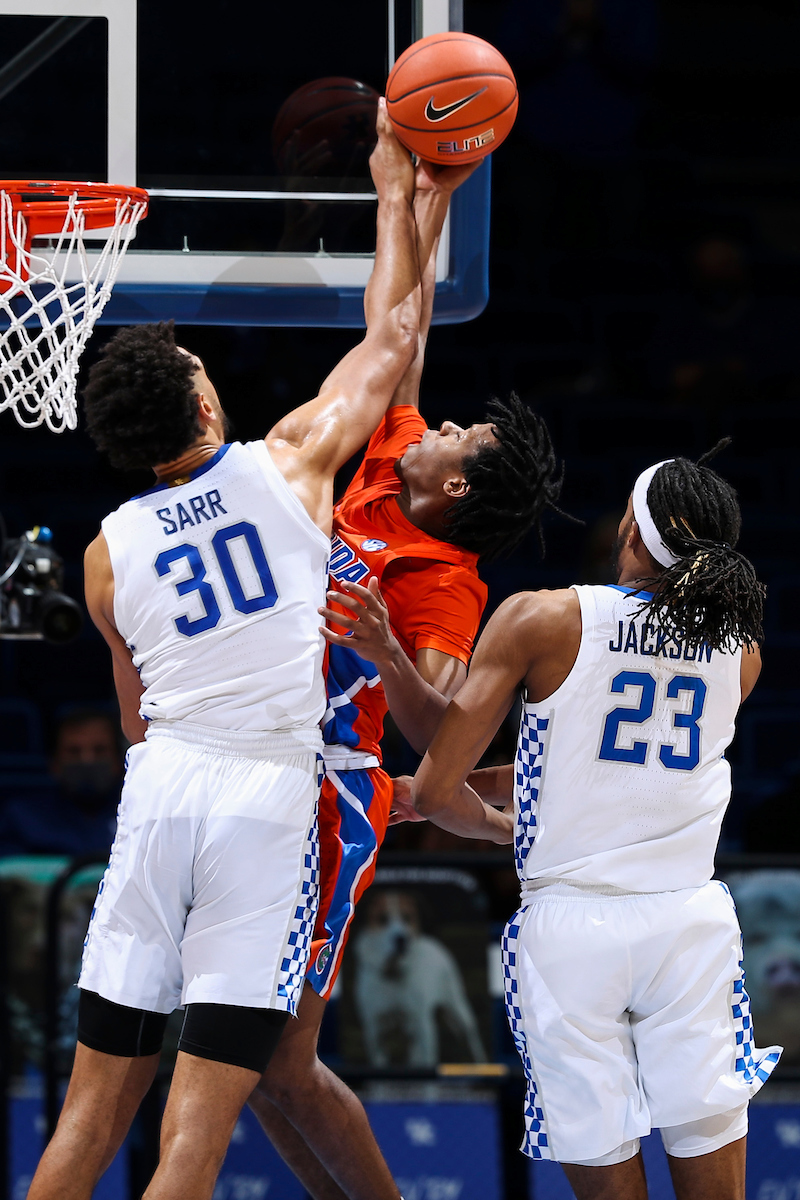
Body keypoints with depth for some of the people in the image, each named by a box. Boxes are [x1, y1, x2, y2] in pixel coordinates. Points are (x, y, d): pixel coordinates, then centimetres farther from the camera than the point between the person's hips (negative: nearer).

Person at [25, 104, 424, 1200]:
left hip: (159, 786, 3)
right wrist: (396, 196, 23)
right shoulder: (290, 464, 1)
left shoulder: (109, 551, 10)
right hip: (269, 795, -3)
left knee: (92, 1111, 8)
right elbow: (391, 337, 14)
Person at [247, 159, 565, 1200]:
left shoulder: (445, 585, -14)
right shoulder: (383, 476, 7)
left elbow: (443, 730, -26)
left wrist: (388, 657, -44)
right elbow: (400, 335, 16)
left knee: (284, 1069, -10)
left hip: (325, 804, -8)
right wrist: (427, 202, 18)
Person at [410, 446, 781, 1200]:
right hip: (692, 923, 3)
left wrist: (498, 823, 15)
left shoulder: (541, 620, -7)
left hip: (570, 922, -3)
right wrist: (491, 784, 22)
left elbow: (436, 792, -7)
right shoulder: (739, 651, 5)